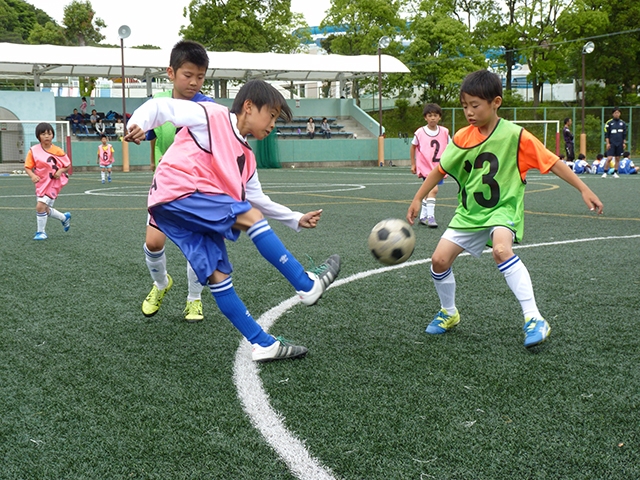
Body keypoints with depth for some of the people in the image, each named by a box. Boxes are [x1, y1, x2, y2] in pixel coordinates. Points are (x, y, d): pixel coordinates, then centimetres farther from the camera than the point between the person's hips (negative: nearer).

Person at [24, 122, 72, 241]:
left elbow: (68, 166, 2)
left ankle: (41, 232, 1)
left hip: (54, 183, -4)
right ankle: (65, 218, 41)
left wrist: (60, 171, -18)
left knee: (41, 206, -17)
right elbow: (27, 167, -2)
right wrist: (32, 175, -21)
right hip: (41, 183, 4)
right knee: (45, 210, 14)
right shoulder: (34, 151, -5)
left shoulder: (58, 151, -8)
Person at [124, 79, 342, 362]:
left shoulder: (246, 158, 21)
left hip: (195, 212, 8)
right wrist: (138, 123, -20)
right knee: (251, 218, -14)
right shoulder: (210, 116, 0)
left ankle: (262, 344, 3)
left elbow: (257, 199, 27)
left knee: (218, 274, 3)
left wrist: (296, 219, 23)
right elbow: (161, 106, -1)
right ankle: (308, 286, -7)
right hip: (177, 193, -8)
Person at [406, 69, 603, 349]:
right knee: (439, 260, -5)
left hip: (503, 209, -5)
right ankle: (449, 314, 23)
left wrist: (584, 190, -14)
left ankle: (534, 320, -29)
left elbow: (552, 163, -11)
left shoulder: (515, 136, -14)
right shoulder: (462, 138, -1)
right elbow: (441, 169, 12)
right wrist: (417, 199, 11)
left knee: (501, 250, -34)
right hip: (469, 213, 5)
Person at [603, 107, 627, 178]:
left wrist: (624, 143, 5)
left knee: (617, 158, 6)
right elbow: (606, 134, -1)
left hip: (620, 144, 3)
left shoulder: (623, 123, 8)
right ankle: (605, 172, -2)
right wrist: (607, 143, -7)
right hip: (611, 143, -3)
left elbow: (624, 134, 11)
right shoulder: (609, 123, -1)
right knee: (609, 158, -12)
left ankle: (615, 173, 13)